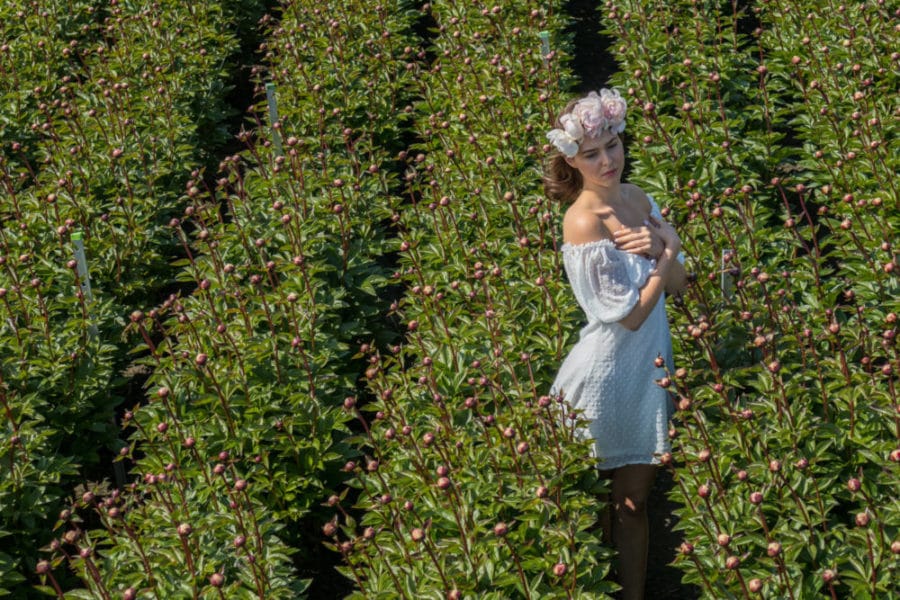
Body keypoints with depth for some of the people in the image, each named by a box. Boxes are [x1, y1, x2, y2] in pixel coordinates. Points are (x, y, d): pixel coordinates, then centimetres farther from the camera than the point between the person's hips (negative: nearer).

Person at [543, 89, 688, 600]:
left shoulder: (637, 198, 0)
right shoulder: (585, 223, -23)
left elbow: (678, 283, 3)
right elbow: (629, 314, -20)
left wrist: (660, 248, -17)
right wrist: (668, 249, -12)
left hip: (652, 362, 7)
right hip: (611, 372, -7)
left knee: (636, 496, 15)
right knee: (621, 498, 7)